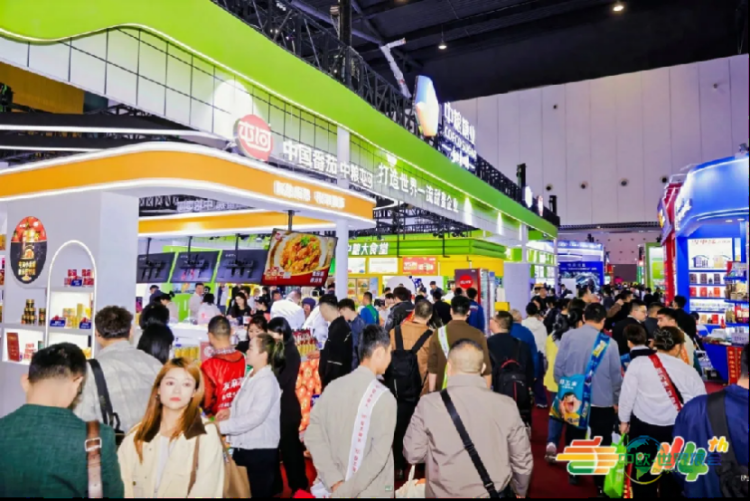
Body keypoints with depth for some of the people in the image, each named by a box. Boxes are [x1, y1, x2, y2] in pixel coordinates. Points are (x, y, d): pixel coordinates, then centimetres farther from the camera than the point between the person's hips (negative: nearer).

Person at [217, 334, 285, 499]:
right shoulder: (250, 377, 8)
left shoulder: (268, 382, -17)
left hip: (261, 452, -8)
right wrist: (231, 412, 0)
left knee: (257, 494, 4)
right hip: (242, 449, 8)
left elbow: (255, 416, -24)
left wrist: (222, 426, -24)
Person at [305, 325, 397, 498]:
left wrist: (334, 481, -9)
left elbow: (313, 435, -6)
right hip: (371, 492, -4)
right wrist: (346, 491, -17)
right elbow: (379, 455, -24)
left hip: (335, 488, 4)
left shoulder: (333, 387, -5)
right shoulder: (383, 397, -19)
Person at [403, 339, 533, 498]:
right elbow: (522, 460, -3)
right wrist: (520, 492, 16)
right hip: (494, 492, 2)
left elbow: (413, 454, -8)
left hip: (444, 494, -1)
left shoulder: (428, 405, -18)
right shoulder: (506, 406, -13)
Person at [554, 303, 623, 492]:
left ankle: (574, 474, 38)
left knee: (574, 438, 22)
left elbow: (558, 367, -6)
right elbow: (616, 376, -7)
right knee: (601, 443, 15)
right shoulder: (609, 344, -17)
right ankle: (601, 483, 26)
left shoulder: (568, 337, -13)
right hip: (603, 401, -2)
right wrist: (617, 400, 11)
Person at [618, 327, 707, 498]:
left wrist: (624, 420, 6)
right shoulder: (689, 371, -8)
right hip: (675, 430, 1)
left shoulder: (638, 363, -11)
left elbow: (627, 393, -7)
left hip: (642, 426, -1)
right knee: (671, 476, 19)